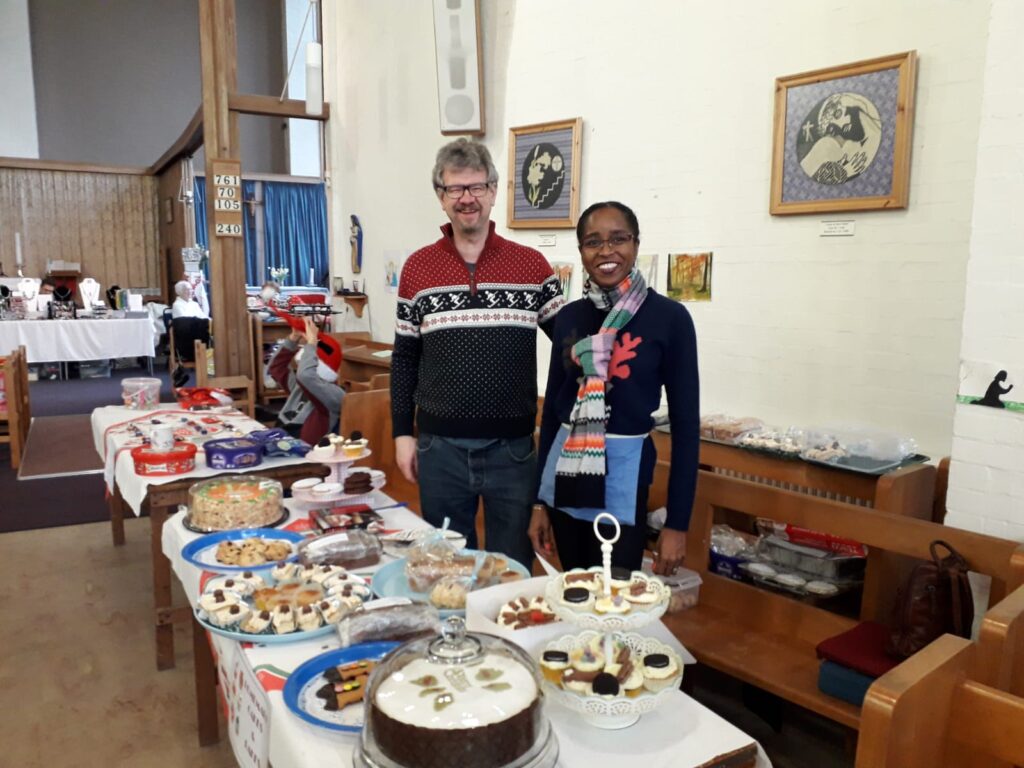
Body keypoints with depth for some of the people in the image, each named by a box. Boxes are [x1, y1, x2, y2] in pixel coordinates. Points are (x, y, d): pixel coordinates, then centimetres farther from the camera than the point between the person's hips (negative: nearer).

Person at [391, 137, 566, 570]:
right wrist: (402, 433, 4)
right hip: (440, 446, 1)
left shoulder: (531, 266, 0)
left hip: (513, 446, -1)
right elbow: (404, 359, 7)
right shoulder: (418, 268, 3)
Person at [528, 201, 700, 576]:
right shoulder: (568, 317, 4)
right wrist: (540, 500, 11)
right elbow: (552, 406, 10)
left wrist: (677, 522, -7)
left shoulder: (669, 317, -8)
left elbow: (685, 422, -6)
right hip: (565, 472, 4)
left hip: (623, 475, -4)